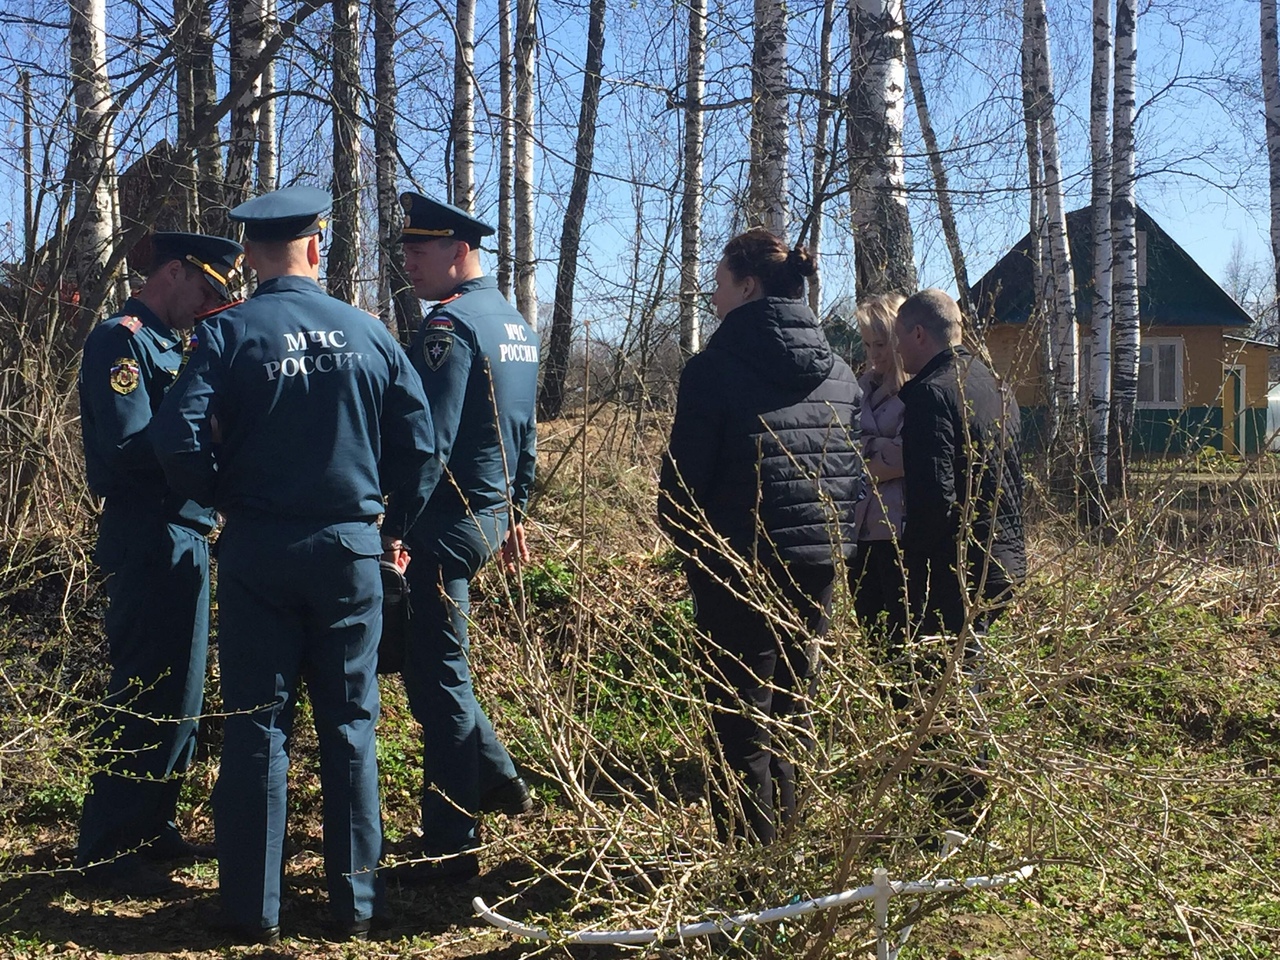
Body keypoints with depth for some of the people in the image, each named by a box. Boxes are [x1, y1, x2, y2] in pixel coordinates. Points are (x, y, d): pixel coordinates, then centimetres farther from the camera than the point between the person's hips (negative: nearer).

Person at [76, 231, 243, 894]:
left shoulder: (168, 344, 18)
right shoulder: (121, 340, -12)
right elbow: (126, 449, -21)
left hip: (183, 538, 10)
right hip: (150, 545, -10)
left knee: (177, 691, 15)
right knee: (146, 696, -5)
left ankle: (151, 830, 26)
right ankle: (106, 849, 4)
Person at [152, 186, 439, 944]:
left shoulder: (230, 332, -7)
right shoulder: (368, 332, 1)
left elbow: (180, 439, -15)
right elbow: (419, 443, 1)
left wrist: (222, 498, 3)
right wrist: (397, 525, 14)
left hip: (259, 549, -1)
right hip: (351, 549, 2)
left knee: (257, 725, 6)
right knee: (350, 725, 10)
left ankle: (254, 909, 11)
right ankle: (356, 903, 16)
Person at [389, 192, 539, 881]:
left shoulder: (449, 326, -16)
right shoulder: (515, 324, 13)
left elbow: (428, 442, -22)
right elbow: (525, 431, 20)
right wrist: (514, 511, 26)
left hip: (446, 522, -10)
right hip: (491, 514, 10)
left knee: (438, 677, -2)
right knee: (433, 663, 24)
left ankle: (451, 848, 5)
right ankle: (497, 778, 27)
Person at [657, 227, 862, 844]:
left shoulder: (716, 368, -13)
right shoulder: (839, 374, 6)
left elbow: (683, 480, -11)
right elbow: (855, 474, 10)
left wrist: (690, 545, 6)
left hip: (741, 568, -6)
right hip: (819, 564, 6)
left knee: (740, 723, 3)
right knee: (790, 713, 18)